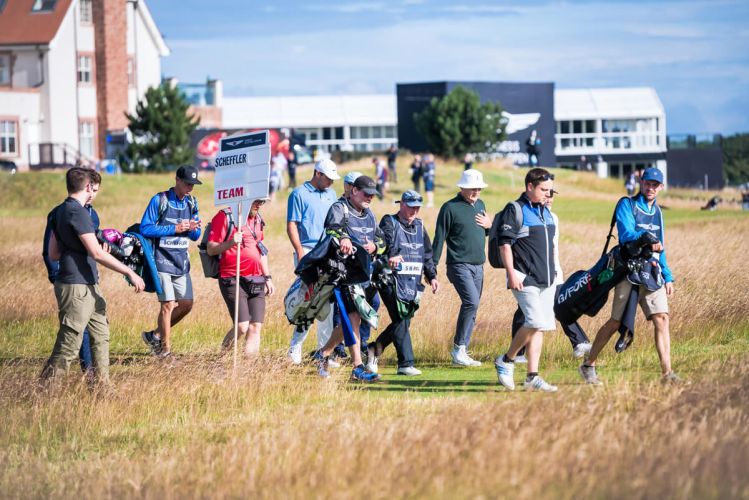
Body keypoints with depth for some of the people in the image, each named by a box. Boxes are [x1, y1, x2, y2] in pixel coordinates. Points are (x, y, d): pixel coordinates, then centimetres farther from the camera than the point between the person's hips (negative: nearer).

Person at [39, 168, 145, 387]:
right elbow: (97, 253, -22)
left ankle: (101, 384, 20)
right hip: (77, 287, -10)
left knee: (100, 334, 16)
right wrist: (130, 273, -18)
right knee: (68, 345, -7)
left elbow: (53, 254, 17)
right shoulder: (77, 212, -17)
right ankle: (44, 387, -4)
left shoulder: (60, 211, 12)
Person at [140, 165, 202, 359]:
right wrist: (175, 229, -16)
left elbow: (196, 236, 15)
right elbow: (145, 228, -13)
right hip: (162, 261, -7)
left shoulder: (191, 203, 10)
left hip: (181, 262, 7)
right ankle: (165, 350, 2)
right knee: (168, 304, -8)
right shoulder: (159, 200, -8)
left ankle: (155, 335, 22)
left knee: (186, 304, 6)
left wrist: (192, 229, -11)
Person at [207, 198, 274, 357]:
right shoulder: (224, 217, -6)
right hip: (233, 281, -7)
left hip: (256, 282, 7)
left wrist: (268, 277, 22)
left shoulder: (257, 220, 17)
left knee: (255, 327, -2)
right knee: (242, 327, -14)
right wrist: (230, 243, -26)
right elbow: (211, 249, -9)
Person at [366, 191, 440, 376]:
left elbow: (427, 255, 24)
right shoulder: (389, 223, -3)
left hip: (413, 283, 7)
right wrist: (392, 256, -44)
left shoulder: (419, 226, 19)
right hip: (393, 281, -7)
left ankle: (374, 350, 24)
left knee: (403, 322, 6)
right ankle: (406, 364, -10)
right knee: (401, 321, -11)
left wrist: (432, 276, 14)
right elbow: (385, 243, -23)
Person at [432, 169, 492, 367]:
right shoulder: (450, 208, -6)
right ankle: (458, 349, -15)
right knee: (471, 301, -22)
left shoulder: (480, 205, 15)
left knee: (472, 309, 6)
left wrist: (489, 225, 4)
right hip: (459, 265, -7)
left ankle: (462, 353, 11)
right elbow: (439, 239, -5)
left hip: (478, 267, 7)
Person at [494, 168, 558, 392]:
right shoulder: (515, 210, -7)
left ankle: (532, 377, 5)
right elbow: (504, 243, -12)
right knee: (535, 322, -19)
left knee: (540, 327, 4)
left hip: (546, 280, 8)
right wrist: (512, 274, -19)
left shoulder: (546, 212, 17)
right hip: (525, 279, -8)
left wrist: (553, 276, 23)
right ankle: (506, 361, -1)